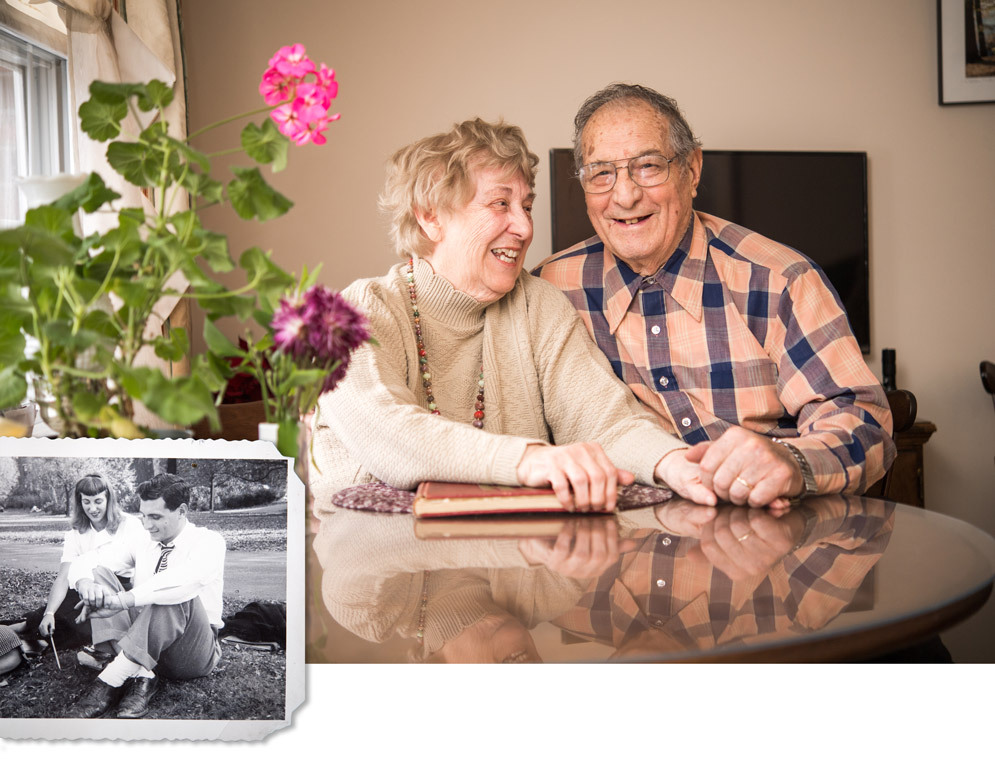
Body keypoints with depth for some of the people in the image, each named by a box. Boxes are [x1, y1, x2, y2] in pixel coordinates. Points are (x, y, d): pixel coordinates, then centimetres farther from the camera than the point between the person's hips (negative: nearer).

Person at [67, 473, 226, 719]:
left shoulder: (208, 541, -8)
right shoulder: (141, 543, 9)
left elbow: (186, 578, -31)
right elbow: (84, 562, 2)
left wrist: (123, 600, -41)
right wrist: (85, 583, -24)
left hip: (193, 654, -5)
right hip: (144, 642, 6)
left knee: (176, 597, -35)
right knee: (99, 573, -11)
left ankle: (111, 679, -34)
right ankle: (141, 674, -27)